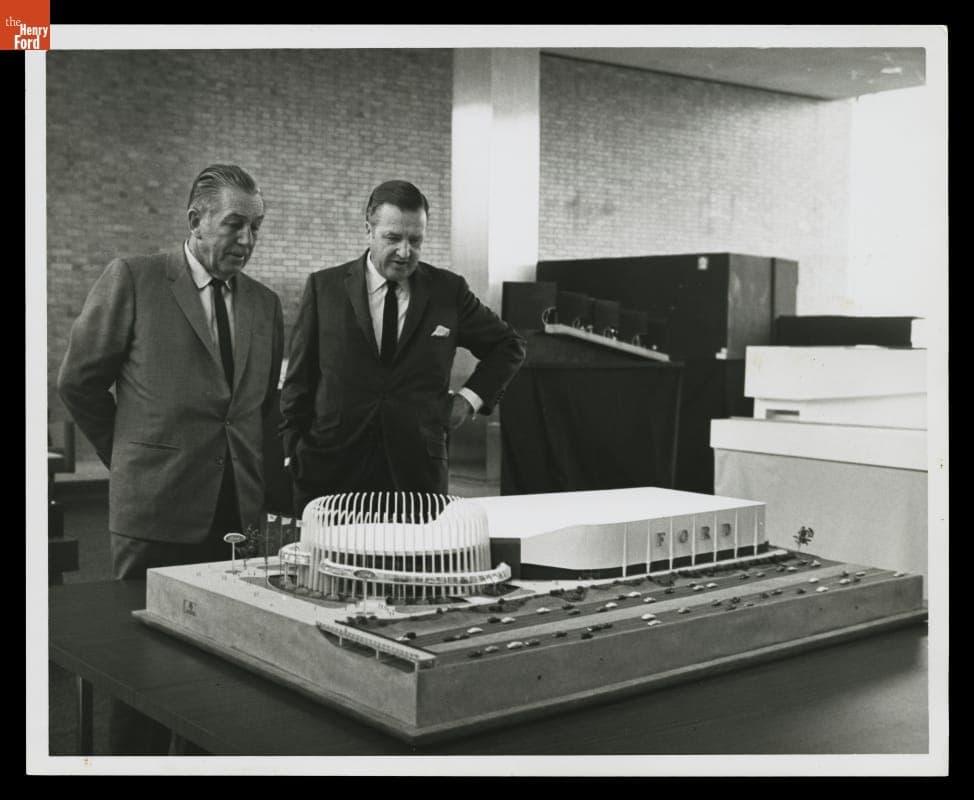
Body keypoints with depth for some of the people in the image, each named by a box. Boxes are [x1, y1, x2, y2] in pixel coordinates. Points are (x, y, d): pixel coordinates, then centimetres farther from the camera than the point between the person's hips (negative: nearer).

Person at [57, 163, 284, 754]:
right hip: (158, 507, -4)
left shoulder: (265, 303, 12)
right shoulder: (133, 280, -2)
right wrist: (131, 457, 7)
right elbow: (79, 382, 2)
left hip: (240, 511, 4)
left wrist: (259, 479, 13)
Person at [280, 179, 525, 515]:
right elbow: (299, 378, 6)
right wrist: (292, 453, 1)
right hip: (331, 469, 0)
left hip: (418, 472, 0)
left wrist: (470, 398, 6)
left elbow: (508, 346, 18)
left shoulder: (448, 290, 5)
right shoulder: (324, 287, 4)